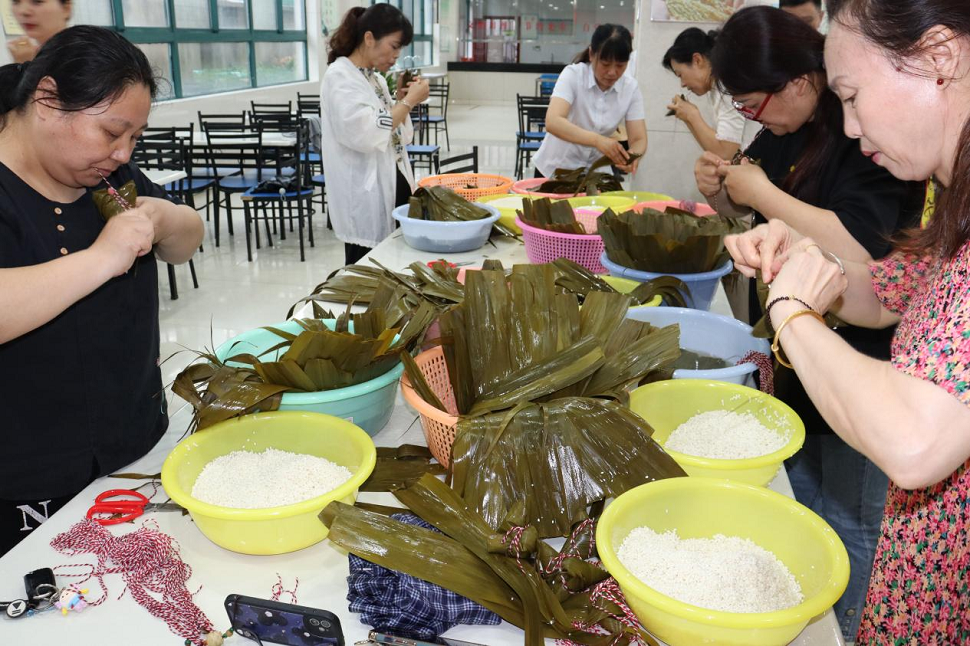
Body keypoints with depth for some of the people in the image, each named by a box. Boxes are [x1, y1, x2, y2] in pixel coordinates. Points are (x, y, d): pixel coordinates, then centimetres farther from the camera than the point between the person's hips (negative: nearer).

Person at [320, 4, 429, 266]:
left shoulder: (375, 77, 14)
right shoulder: (339, 77, -11)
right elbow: (367, 136, -24)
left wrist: (402, 100, 4)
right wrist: (408, 102, -16)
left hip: (392, 186, 8)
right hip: (367, 197, -8)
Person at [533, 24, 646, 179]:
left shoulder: (631, 87, -8)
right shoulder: (573, 75, -17)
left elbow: (639, 139, -12)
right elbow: (553, 122, -32)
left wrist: (634, 156, -36)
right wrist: (597, 140, -46)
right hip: (555, 169, -2)